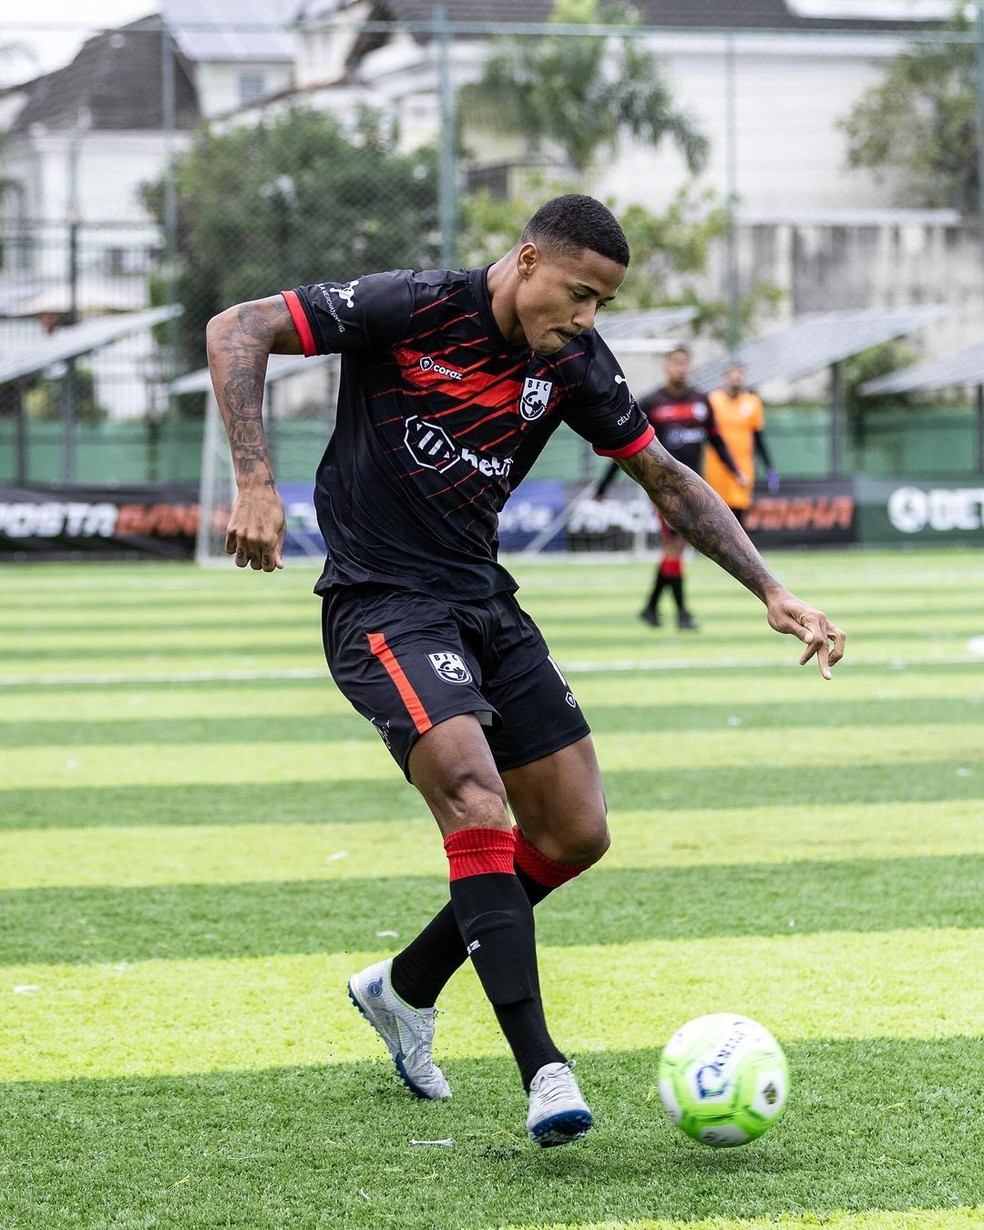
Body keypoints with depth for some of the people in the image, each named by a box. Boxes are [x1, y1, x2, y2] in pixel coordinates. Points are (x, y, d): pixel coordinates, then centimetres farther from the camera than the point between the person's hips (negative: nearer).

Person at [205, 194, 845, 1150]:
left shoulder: (575, 365, 1)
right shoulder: (414, 309, -16)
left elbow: (666, 479, 12)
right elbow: (236, 331, -15)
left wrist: (771, 592, 5)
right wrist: (256, 483, -26)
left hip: (483, 603, 7)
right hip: (380, 604, -7)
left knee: (576, 835, 5)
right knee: (480, 808, -25)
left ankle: (405, 989, 25)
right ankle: (543, 1071, -27)